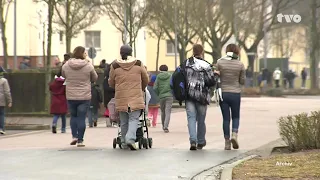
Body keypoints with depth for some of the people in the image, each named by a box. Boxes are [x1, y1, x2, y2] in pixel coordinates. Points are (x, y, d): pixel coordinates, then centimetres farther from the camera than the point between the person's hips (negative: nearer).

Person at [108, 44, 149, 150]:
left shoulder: (115, 66, 0)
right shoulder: (138, 64, 1)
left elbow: (111, 83, 11)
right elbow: (146, 80, 11)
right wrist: (141, 89, 31)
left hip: (121, 98, 1)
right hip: (136, 98, -1)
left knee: (123, 121, 11)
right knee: (134, 119, -1)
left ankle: (124, 142, 16)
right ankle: (131, 139, -21)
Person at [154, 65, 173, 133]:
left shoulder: (158, 77, 1)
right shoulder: (170, 76, 0)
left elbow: (155, 88, -2)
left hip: (161, 96, 1)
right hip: (169, 96, -1)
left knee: (163, 112, 17)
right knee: (168, 112, -5)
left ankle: (164, 126, 27)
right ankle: (166, 127, -20)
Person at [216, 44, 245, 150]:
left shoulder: (220, 62, -6)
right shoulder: (240, 65, -5)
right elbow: (242, 81, 1)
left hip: (223, 93, 1)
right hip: (235, 93, 0)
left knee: (226, 118, 8)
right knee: (235, 117, 16)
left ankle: (227, 142, 6)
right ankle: (234, 135, -9)